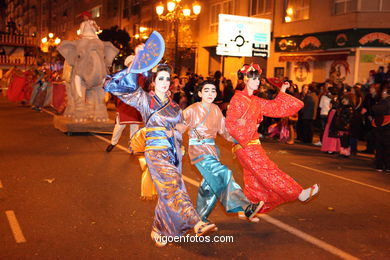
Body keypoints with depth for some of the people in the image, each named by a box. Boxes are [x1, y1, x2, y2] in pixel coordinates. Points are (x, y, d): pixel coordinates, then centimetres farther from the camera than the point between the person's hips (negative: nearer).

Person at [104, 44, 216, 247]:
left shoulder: (173, 105, 15)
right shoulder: (145, 100, 1)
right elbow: (125, 86, -12)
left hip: (173, 152, 6)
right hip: (157, 151, -6)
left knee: (168, 192, 6)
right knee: (172, 187, -21)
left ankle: (157, 230, 22)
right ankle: (197, 224, -31)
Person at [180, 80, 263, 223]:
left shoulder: (216, 110, 8)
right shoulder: (192, 110, -9)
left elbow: (223, 130, 15)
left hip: (212, 149, 7)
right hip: (198, 149, -7)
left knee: (210, 184, 8)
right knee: (223, 173, -20)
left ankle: (200, 218, 24)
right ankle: (246, 208, -20)